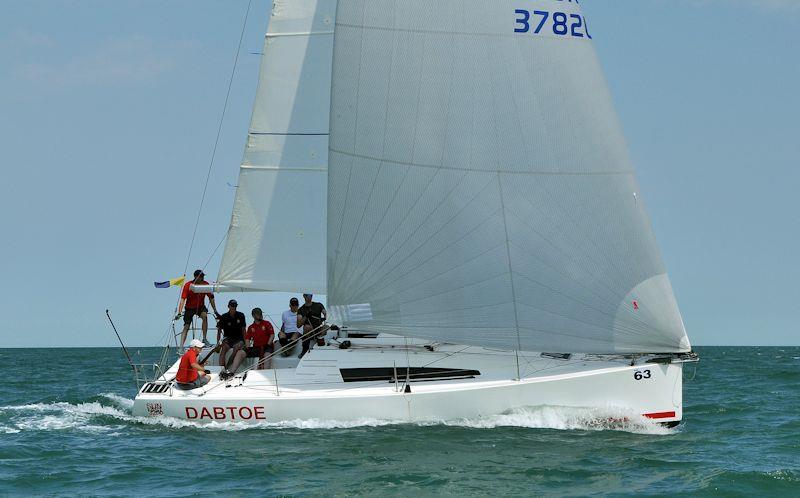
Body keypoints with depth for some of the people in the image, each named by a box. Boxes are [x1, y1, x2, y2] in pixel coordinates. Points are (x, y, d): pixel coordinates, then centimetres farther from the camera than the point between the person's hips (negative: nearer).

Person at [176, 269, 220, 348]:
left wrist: (215, 311, -3)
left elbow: (211, 298, -3)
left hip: (200, 306, 1)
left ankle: (205, 339, -23)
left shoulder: (205, 284, -13)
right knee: (186, 326, -8)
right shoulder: (188, 285, -20)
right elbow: (183, 299, -23)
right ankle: (181, 347, -8)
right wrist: (179, 313, -32)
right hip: (190, 308, -1)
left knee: (204, 315, -30)